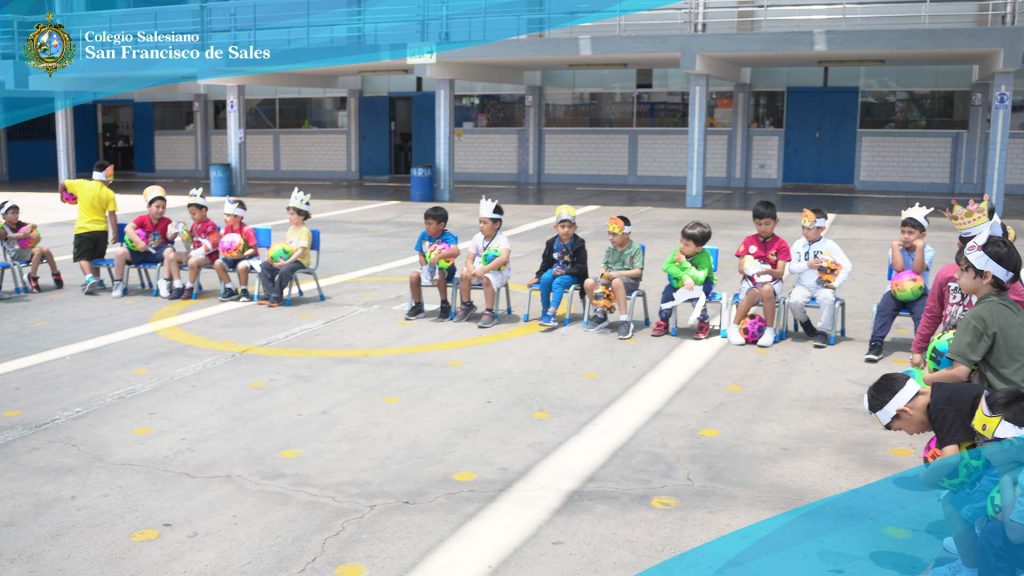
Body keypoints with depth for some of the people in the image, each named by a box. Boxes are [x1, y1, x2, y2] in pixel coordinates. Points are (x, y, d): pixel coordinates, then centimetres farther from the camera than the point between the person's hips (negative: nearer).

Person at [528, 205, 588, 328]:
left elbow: (581, 268, -7)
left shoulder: (579, 244, -5)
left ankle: (551, 313, -44)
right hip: (554, 270, 4)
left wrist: (565, 272, -19)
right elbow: (546, 262, 16)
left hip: (571, 275, -4)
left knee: (558, 282, -34)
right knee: (545, 280, -29)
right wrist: (538, 276, 6)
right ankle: (544, 312, -20)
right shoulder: (552, 243, 6)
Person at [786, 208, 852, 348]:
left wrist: (836, 284, -12)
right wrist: (807, 265, -14)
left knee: (828, 299, -34)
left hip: (823, 286, -2)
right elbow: (791, 268, 2)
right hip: (803, 285, 2)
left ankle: (823, 332, -16)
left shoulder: (829, 245, -3)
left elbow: (847, 266, -5)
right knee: (794, 301, -28)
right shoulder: (798, 244, 4)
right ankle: (805, 323, 4)